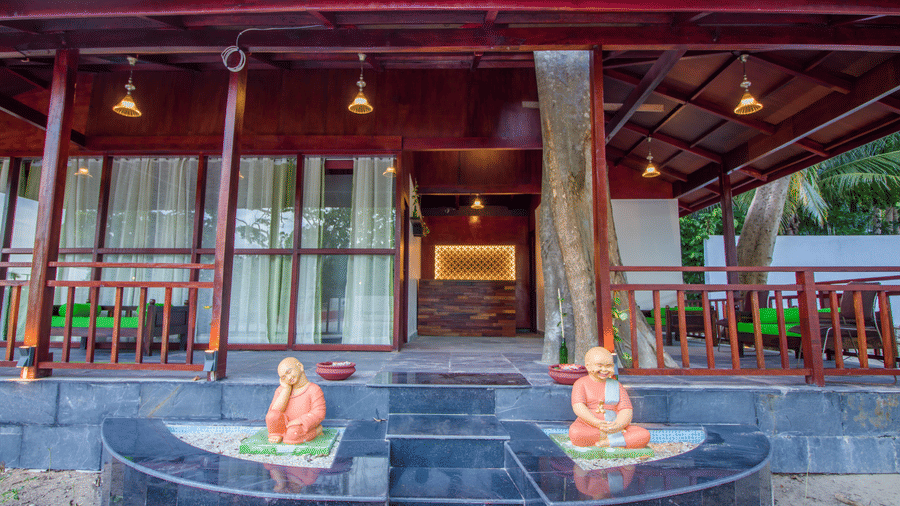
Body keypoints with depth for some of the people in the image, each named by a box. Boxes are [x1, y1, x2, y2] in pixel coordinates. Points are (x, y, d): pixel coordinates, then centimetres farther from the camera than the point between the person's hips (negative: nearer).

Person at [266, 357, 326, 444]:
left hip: (304, 426, -2)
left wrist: (297, 422, -22)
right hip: (285, 425, 3)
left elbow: (319, 414, -15)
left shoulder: (313, 390, -12)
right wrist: (286, 389, -12)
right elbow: (274, 411, -11)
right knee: (271, 416, -27)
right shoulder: (281, 390, 2)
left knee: (291, 435, -36)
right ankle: (277, 434, 2)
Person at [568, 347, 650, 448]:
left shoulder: (617, 386, 11)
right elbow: (578, 407, -12)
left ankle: (606, 442, -23)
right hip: (588, 427, -2)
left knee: (645, 435, -18)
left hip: (615, 427, 3)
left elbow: (626, 410, 0)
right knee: (574, 433, -36)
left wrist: (618, 425, -22)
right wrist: (597, 423, -28)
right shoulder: (581, 384, 2)